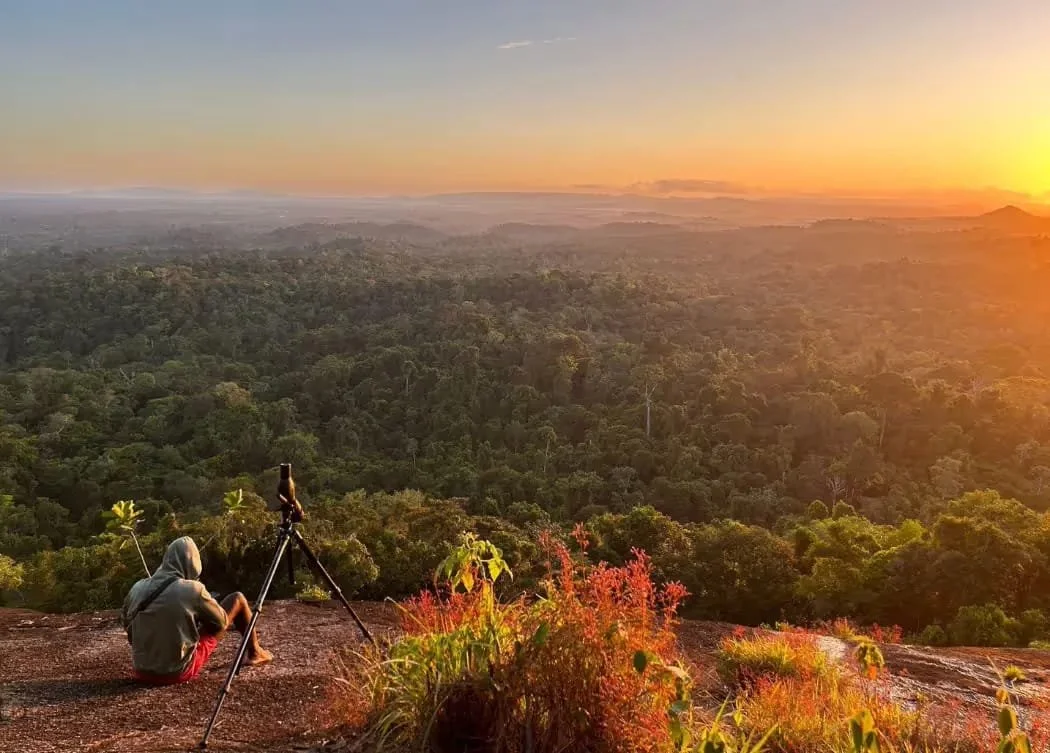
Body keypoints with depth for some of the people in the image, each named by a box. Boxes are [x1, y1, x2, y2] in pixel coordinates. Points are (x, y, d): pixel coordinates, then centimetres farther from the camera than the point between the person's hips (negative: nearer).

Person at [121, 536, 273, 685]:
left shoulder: (138, 588, -4)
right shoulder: (193, 589, -18)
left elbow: (126, 623, 14)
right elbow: (222, 622, -3)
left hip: (142, 671, 5)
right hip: (179, 671, -5)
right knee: (237, 599, 5)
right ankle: (253, 653, 26)